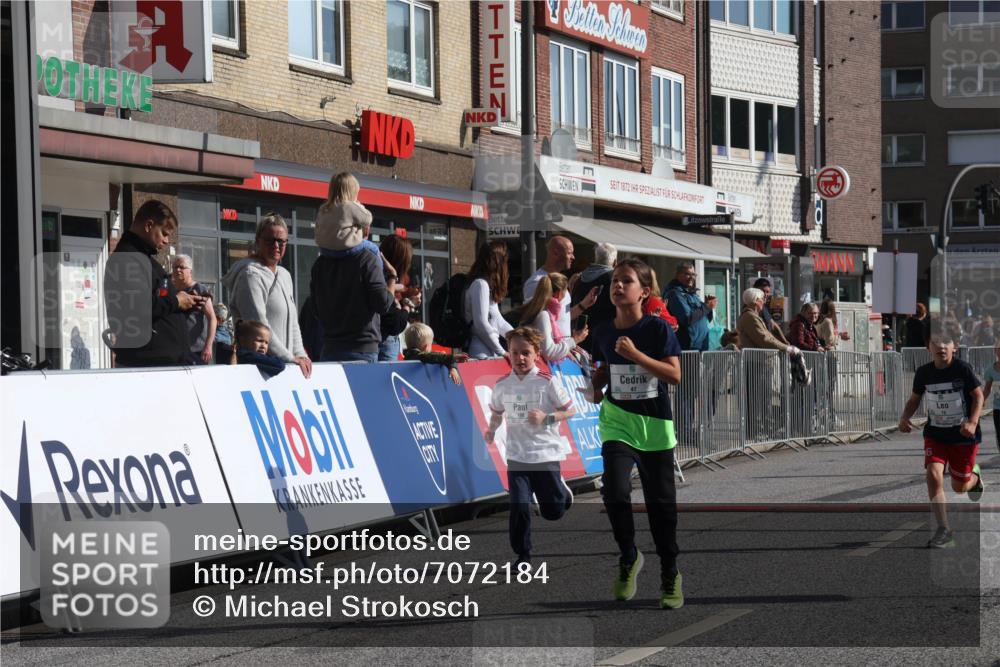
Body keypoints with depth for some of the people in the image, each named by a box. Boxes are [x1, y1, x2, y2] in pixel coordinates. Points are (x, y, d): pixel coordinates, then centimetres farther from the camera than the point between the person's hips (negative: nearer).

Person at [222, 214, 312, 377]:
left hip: (285, 364, 8)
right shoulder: (251, 275, -8)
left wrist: (300, 355, 7)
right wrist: (290, 359, -16)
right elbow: (259, 325, -16)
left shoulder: (284, 275, 20)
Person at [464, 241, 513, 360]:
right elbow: (481, 324, -17)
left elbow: (498, 321, 24)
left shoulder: (489, 285, 18)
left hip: (489, 353, 9)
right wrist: (502, 352, -10)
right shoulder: (480, 284, -11)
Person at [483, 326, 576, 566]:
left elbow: (570, 410, -4)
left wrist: (546, 417, -19)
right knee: (519, 507, -10)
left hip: (546, 454, -2)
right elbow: (497, 412, 18)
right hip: (517, 455, 2)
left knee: (552, 512, 8)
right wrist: (492, 429, 0)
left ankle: (561, 490, 43)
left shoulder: (547, 382, -10)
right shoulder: (502, 385, 0)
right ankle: (523, 555, 6)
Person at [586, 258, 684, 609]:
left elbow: (674, 374, -15)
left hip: (654, 423, -2)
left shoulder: (658, 329, -9)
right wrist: (596, 386, 1)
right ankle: (628, 557, 6)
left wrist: (636, 355, -23)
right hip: (617, 421, 2)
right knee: (615, 492, -19)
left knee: (661, 502, 6)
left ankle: (670, 576, 22)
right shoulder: (604, 332, 3)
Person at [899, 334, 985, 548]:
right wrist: (904, 417, -10)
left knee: (959, 487, 7)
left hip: (963, 435, -2)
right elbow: (914, 399, 9)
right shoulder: (923, 373, -4)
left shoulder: (962, 369, -15)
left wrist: (973, 422, -22)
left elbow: (978, 395, -7)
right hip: (935, 434, 2)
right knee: (933, 474, -19)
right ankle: (944, 531, -13)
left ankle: (974, 475, 47)